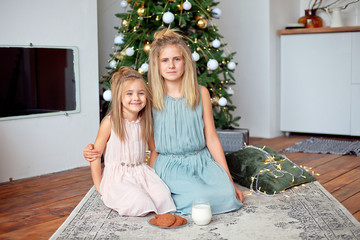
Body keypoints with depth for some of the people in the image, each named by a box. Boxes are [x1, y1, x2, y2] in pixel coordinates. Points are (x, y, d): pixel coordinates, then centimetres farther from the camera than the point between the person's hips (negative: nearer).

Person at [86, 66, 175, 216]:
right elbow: (95, 155, -6)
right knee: (140, 202, -27)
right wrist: (99, 187, -4)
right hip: (117, 176, -4)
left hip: (141, 173, 4)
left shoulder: (145, 122, 5)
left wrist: (151, 174, 7)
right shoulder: (110, 122, -9)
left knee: (163, 196, -23)